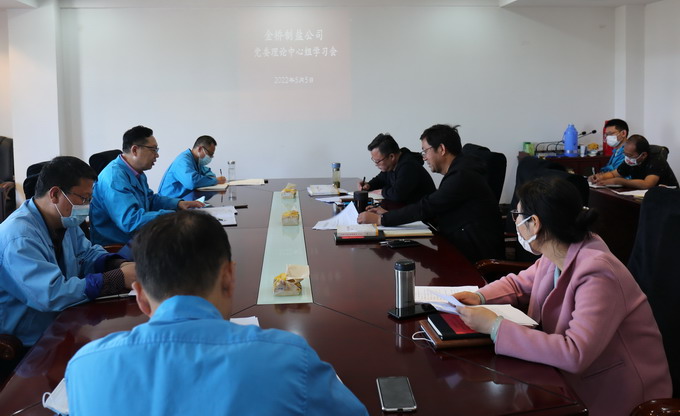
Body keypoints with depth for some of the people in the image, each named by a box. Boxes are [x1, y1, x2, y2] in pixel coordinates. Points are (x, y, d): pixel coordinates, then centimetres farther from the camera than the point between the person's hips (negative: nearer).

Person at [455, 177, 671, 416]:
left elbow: (574, 354, -38)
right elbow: (518, 284, 14)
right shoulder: (557, 255, -3)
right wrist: (480, 297, -7)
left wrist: (495, 326, -35)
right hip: (577, 381, 7)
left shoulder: (597, 274, -30)